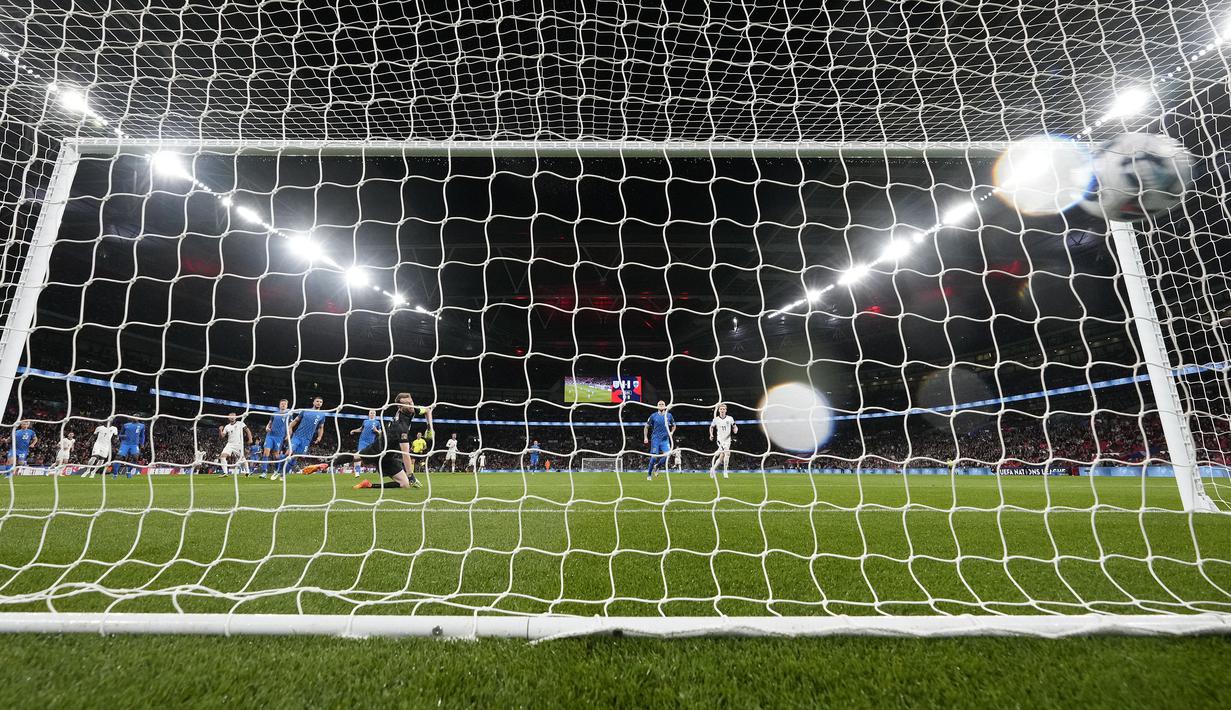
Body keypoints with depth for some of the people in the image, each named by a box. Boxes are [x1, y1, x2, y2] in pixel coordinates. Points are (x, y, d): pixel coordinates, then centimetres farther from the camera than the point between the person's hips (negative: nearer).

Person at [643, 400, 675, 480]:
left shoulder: (669, 415, 5)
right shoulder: (653, 416, 0)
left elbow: (674, 426, 21)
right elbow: (647, 426, 9)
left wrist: (672, 432, 2)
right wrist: (645, 437, 3)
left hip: (665, 439, 2)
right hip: (655, 439, -2)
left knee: (667, 455, -15)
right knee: (654, 456, -7)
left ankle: (657, 466, 12)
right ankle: (649, 474, 11)